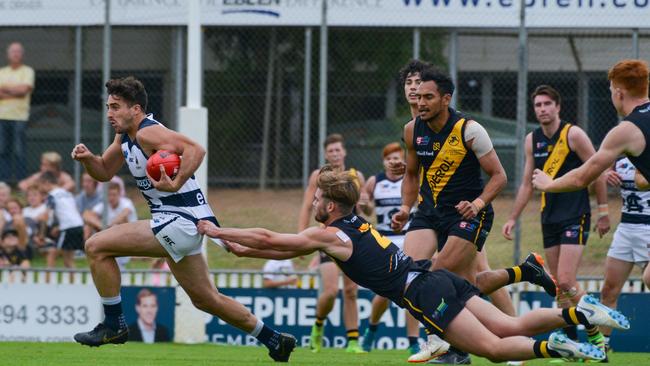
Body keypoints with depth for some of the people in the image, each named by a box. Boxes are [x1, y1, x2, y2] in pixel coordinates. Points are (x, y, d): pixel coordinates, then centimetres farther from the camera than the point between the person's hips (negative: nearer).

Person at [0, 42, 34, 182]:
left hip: (19, 116, -4)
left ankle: (20, 181, -6)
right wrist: (14, 92, -8)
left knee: (19, 151, -7)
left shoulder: (27, 71, 5)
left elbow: (24, 89, -10)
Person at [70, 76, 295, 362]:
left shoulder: (148, 133, -17)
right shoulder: (125, 137, 12)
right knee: (205, 299, 20)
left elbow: (195, 149, -29)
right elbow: (104, 172, 22)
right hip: (183, 224, 11)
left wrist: (175, 184, -36)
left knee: (96, 247, -13)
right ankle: (274, 341, 28)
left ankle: (113, 325, -5)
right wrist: (87, 158, 2)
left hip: (180, 220, -11)